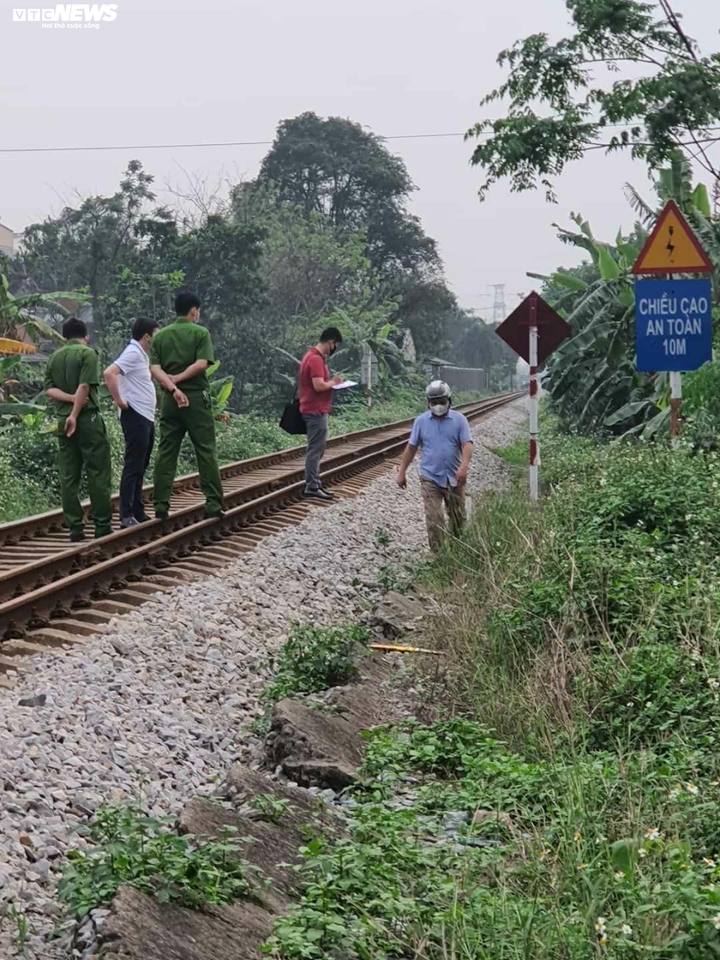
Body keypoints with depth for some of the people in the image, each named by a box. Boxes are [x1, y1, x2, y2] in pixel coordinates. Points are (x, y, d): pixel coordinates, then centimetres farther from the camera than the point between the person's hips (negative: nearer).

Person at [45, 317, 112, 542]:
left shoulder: (54, 357, 12)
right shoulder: (88, 353, -5)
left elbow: (49, 389, 3)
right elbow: (84, 386, -16)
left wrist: (70, 398, -8)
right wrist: (75, 415, -14)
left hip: (63, 421, 6)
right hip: (87, 418, -5)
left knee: (68, 477, 6)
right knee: (98, 474, 0)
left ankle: (75, 527, 5)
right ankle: (102, 525, 0)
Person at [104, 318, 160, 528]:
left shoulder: (142, 355, 16)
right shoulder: (132, 354, -14)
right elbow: (109, 373, -27)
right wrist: (119, 401, -21)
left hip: (146, 417, 10)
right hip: (135, 416, -10)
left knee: (140, 467, 13)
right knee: (133, 467, -9)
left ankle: (138, 512, 19)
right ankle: (126, 516, -7)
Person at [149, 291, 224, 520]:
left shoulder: (160, 336, 8)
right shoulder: (201, 333, -2)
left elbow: (155, 368, -4)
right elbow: (202, 363, -15)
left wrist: (172, 387, -13)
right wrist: (177, 379, -9)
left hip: (170, 399, 3)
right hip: (196, 397, -3)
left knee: (166, 452, 6)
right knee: (206, 451, 1)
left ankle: (161, 504, 3)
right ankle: (213, 502, 0)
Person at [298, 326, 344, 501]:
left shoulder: (312, 356, 14)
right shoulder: (316, 359, -18)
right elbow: (319, 385, -26)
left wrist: (331, 381, 9)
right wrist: (333, 382, -9)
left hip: (314, 410, 11)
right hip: (316, 411, -11)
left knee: (316, 448, 15)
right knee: (315, 449, -7)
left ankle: (315, 483, 19)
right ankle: (311, 487, -6)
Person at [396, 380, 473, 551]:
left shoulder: (459, 420, -3)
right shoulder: (421, 421, 1)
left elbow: (467, 444, -13)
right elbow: (411, 447, 6)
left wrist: (464, 466, -31)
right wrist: (402, 472, 5)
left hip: (454, 478, 0)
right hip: (430, 479, 0)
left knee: (458, 518, 12)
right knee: (434, 519, -9)